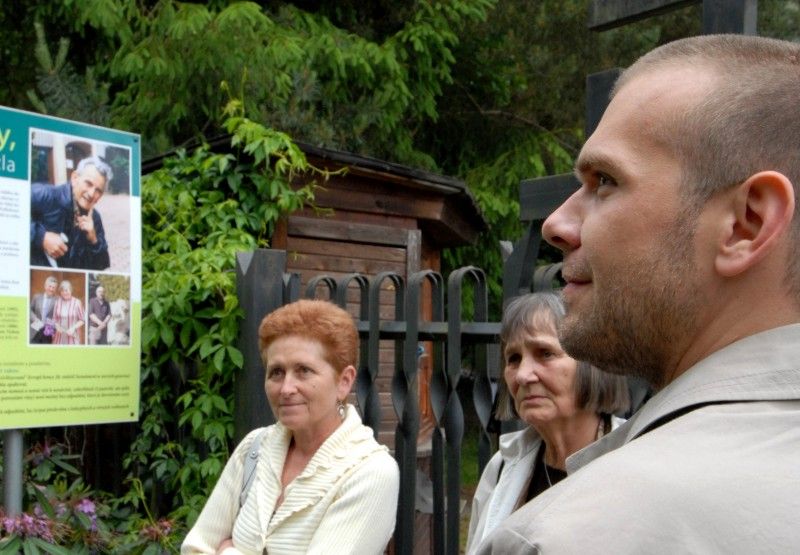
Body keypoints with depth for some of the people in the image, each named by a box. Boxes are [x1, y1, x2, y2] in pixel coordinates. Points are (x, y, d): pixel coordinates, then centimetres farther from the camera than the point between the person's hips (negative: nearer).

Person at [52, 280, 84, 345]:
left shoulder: (77, 302, -6)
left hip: (73, 336, -3)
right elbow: (54, 318, 11)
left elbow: (82, 320, -1)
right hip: (60, 335, 3)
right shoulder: (57, 302, 2)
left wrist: (73, 328, -13)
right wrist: (57, 326, -8)